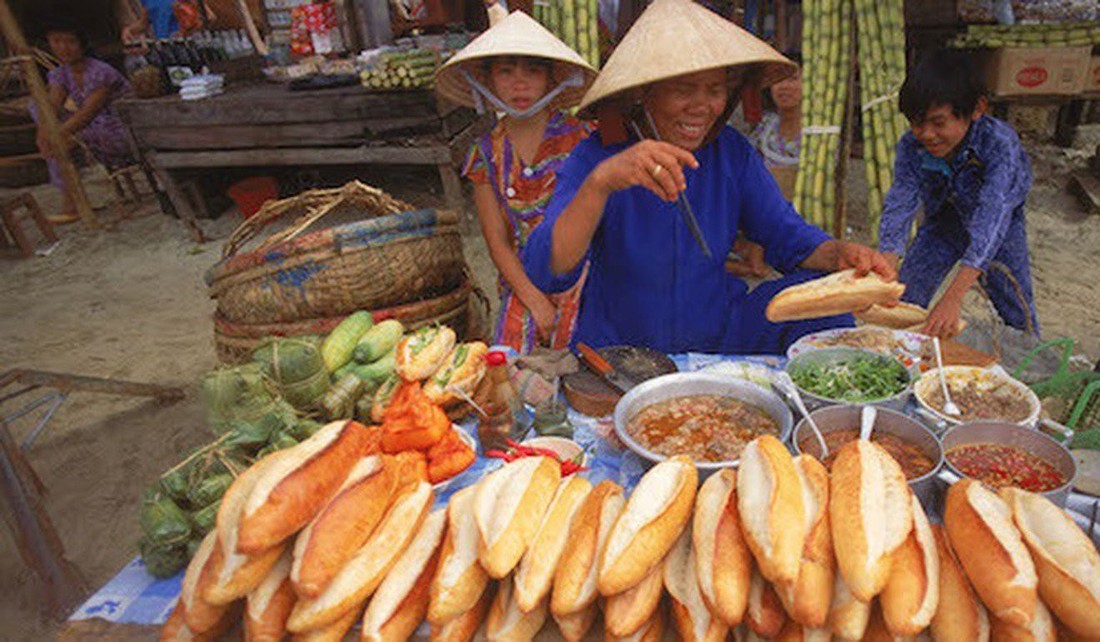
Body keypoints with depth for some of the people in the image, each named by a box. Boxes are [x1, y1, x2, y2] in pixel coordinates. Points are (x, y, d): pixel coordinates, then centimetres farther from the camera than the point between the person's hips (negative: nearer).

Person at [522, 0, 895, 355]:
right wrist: (601, 181, -45)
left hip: (719, 331, 4)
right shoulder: (596, 156, -16)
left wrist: (840, 254, -20)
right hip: (620, 347, -3)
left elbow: (785, 235, 3)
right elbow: (545, 273, -29)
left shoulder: (731, 151, -3)